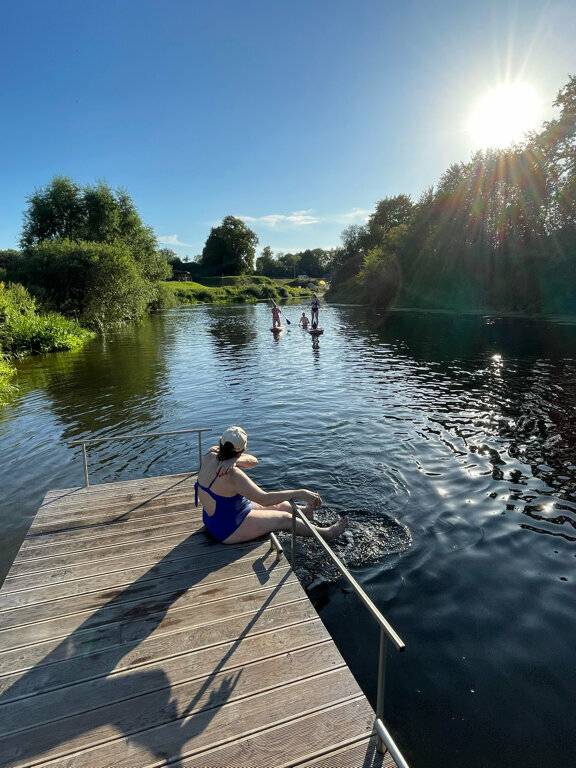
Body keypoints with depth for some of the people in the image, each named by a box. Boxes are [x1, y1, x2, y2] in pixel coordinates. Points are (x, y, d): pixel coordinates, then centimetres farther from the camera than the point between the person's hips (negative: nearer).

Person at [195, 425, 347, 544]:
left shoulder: (210, 455, -9)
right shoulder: (231, 474, -35)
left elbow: (253, 461, -9)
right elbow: (264, 499, -36)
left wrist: (234, 460, -29)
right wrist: (299, 493, -31)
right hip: (227, 529, -8)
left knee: (278, 505, 21)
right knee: (284, 519, 3)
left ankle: (306, 510, 50)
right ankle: (327, 533, 23)